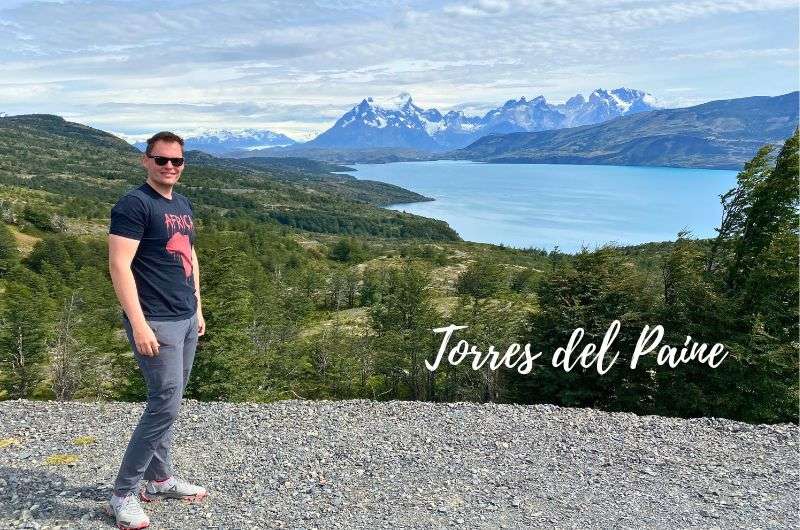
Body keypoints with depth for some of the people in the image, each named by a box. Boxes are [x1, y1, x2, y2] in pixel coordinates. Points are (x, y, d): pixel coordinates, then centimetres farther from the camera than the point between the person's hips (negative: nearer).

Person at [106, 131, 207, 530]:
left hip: (186, 320, 8)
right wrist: (138, 324, -23)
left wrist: (198, 308, 19)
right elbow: (119, 265, -18)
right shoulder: (134, 204, -12)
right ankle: (122, 495, 7)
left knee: (166, 402, 15)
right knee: (166, 405, -8)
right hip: (156, 322, -8)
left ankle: (159, 479, 28)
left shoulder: (182, 205, 15)